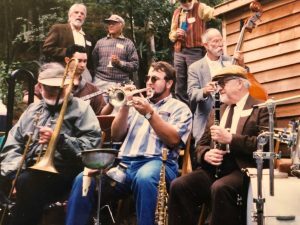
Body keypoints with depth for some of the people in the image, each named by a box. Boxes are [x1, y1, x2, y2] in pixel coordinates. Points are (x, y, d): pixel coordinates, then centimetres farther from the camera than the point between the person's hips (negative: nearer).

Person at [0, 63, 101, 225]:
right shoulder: (33, 109, 25)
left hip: (59, 170, -5)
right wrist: (15, 168, 0)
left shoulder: (81, 108, 9)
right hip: (27, 168, 6)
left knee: (27, 182, -34)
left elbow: (92, 144, -4)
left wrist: (59, 139, -16)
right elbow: (13, 142, 19)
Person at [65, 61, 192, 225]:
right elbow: (116, 136, 16)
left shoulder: (179, 108, 13)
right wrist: (125, 107, 3)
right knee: (84, 180, -22)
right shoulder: (139, 103, 27)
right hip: (124, 163, 4)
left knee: (144, 178, -41)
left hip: (157, 162, -4)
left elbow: (173, 140, -6)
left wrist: (150, 114, -11)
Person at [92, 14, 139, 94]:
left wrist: (120, 63, -8)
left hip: (120, 84, -2)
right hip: (101, 82, 2)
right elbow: (94, 61, 19)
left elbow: (135, 65, 3)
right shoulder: (100, 42, 17)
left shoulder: (128, 43, 9)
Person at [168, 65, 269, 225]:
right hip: (213, 169, 6)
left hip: (243, 169, -5)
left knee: (220, 188, -37)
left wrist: (230, 138, -19)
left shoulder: (261, 109, 4)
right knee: (178, 186, -21)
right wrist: (206, 154, -3)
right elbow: (201, 144, 22)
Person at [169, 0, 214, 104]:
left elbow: (211, 13, -20)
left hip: (195, 51, -5)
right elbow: (171, 34, 20)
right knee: (179, 85, 8)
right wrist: (176, 33, -1)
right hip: (179, 52, 6)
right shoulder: (177, 12, 16)